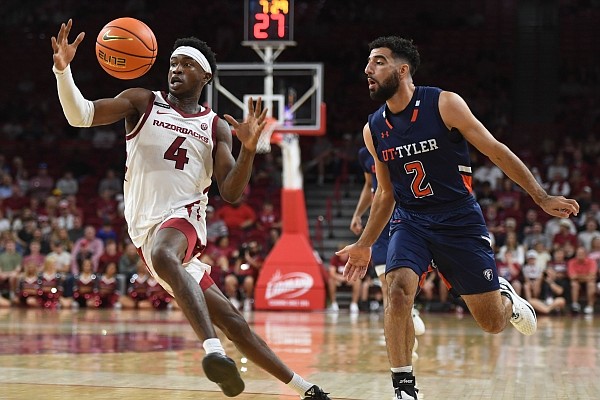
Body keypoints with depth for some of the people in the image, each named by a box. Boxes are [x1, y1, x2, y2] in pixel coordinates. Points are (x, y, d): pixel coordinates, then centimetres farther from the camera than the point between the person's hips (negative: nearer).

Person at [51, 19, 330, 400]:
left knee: (163, 254, -36)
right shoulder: (143, 102, 8)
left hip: (184, 217, -1)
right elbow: (80, 115, -5)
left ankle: (215, 350, -44)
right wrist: (63, 69, -22)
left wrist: (249, 147, -15)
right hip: (148, 227, 1)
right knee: (226, 317, -5)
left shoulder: (216, 127, 9)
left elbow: (232, 193, 0)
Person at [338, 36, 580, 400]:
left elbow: (496, 151, -7)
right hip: (410, 221, 3)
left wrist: (541, 198, -8)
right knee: (398, 292, -26)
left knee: (493, 323, 2)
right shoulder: (374, 130, 2)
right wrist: (365, 244, 14)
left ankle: (505, 296, 40)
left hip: (460, 219, -3)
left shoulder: (444, 104, -12)